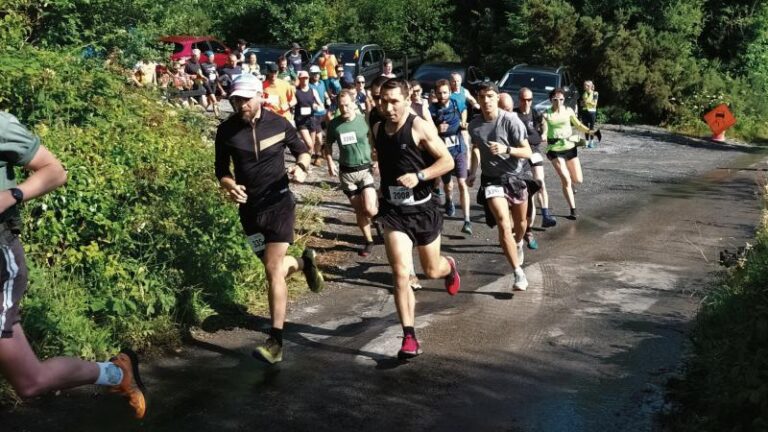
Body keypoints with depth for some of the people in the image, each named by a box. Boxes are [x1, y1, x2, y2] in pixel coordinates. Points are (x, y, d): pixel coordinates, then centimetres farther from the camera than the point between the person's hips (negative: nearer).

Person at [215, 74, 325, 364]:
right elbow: (222, 170, 5)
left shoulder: (278, 124, -7)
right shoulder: (226, 131, -5)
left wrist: (301, 167, -12)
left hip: (279, 202, -3)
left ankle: (276, 342, -10)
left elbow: (301, 149, 10)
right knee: (274, 266, 15)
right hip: (250, 208, 3)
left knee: (274, 270, -13)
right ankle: (305, 263, 51)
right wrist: (230, 187, -17)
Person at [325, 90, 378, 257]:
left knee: (370, 210, -16)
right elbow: (328, 145, 12)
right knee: (358, 209, 9)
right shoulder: (334, 124, -3)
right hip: (346, 172, 3)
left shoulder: (364, 120, -11)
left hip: (365, 169, -3)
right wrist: (330, 163, -1)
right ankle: (369, 241, 25)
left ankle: (381, 211, 20)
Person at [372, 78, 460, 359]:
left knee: (431, 270, 15)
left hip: (422, 209, -2)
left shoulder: (419, 128, -15)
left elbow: (447, 161, -13)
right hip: (393, 212, 2)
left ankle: (449, 267, 54)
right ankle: (409, 338, -6)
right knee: (401, 273, -11)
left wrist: (419, 176, -26)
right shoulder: (377, 130, 1)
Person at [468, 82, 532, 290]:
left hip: (515, 177, 0)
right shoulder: (474, 125, -4)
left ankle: (519, 243, 57)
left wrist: (506, 149, -32)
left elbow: (527, 152, -16)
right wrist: (473, 171, 11)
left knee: (520, 222, 19)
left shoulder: (510, 121, -16)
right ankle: (519, 274, -16)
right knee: (504, 225, -18)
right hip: (492, 180, 0)